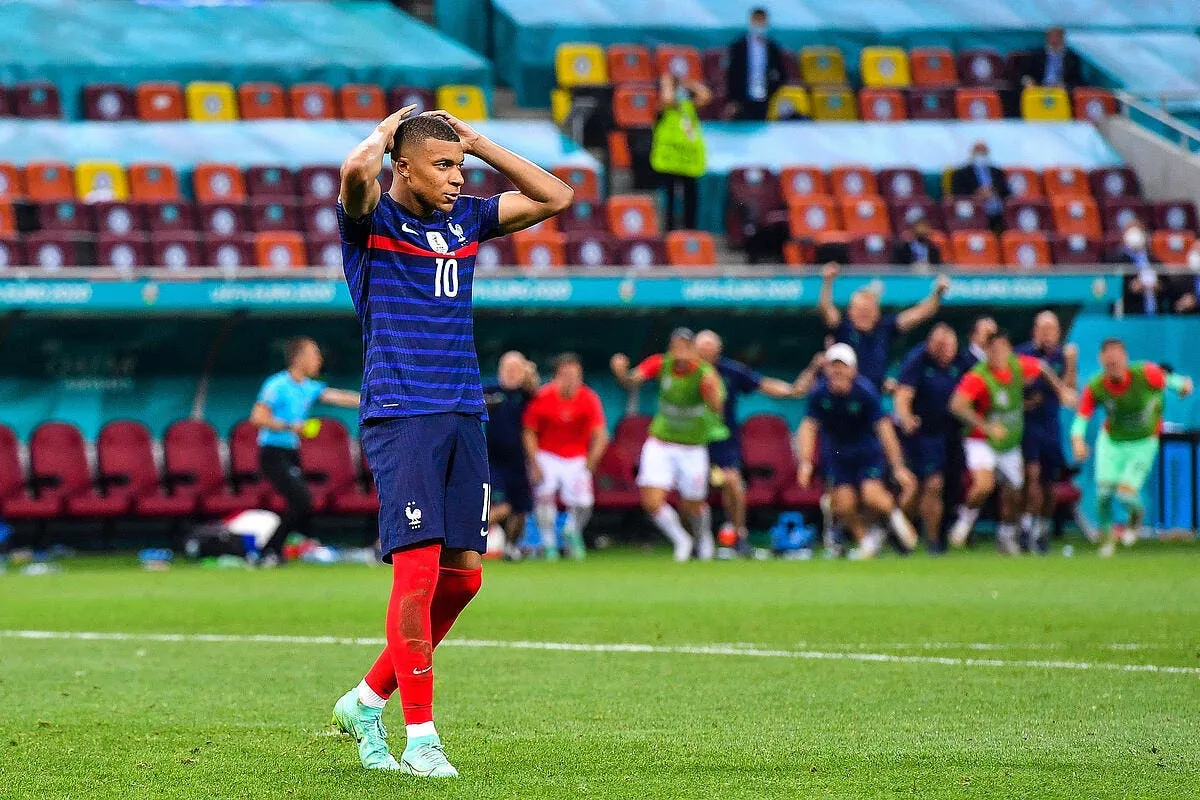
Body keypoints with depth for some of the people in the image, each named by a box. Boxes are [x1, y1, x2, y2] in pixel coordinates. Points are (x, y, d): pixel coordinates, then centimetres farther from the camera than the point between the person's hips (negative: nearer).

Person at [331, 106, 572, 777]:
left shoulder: (466, 219, 15)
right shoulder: (373, 219, -3)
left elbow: (557, 198, 17)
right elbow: (356, 171, -26)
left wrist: (480, 143, 12)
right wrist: (386, 133, -4)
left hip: (465, 417, 7)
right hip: (400, 416, -7)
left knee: (463, 572, 4)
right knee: (418, 566, -13)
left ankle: (368, 700, 20)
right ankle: (420, 736, -7)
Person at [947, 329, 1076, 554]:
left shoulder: (1019, 366, -9)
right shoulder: (978, 377, -26)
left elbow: (1042, 368, 14)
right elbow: (957, 405, -39)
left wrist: (1061, 389, 10)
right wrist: (986, 426, -44)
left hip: (1010, 443, 5)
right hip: (982, 442, -5)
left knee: (1013, 493, 12)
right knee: (984, 484, -27)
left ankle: (1007, 534, 36)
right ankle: (966, 518, 3)